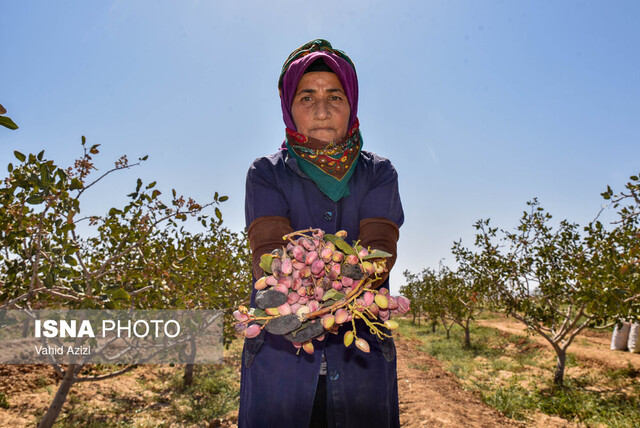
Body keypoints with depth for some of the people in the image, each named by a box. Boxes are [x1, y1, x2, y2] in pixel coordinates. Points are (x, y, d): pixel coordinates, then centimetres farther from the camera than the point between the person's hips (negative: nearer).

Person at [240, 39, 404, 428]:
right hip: (279, 356, 0)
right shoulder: (266, 173, 4)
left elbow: (381, 245, -11)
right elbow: (269, 248, -12)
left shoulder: (379, 173, 6)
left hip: (362, 361, 1)